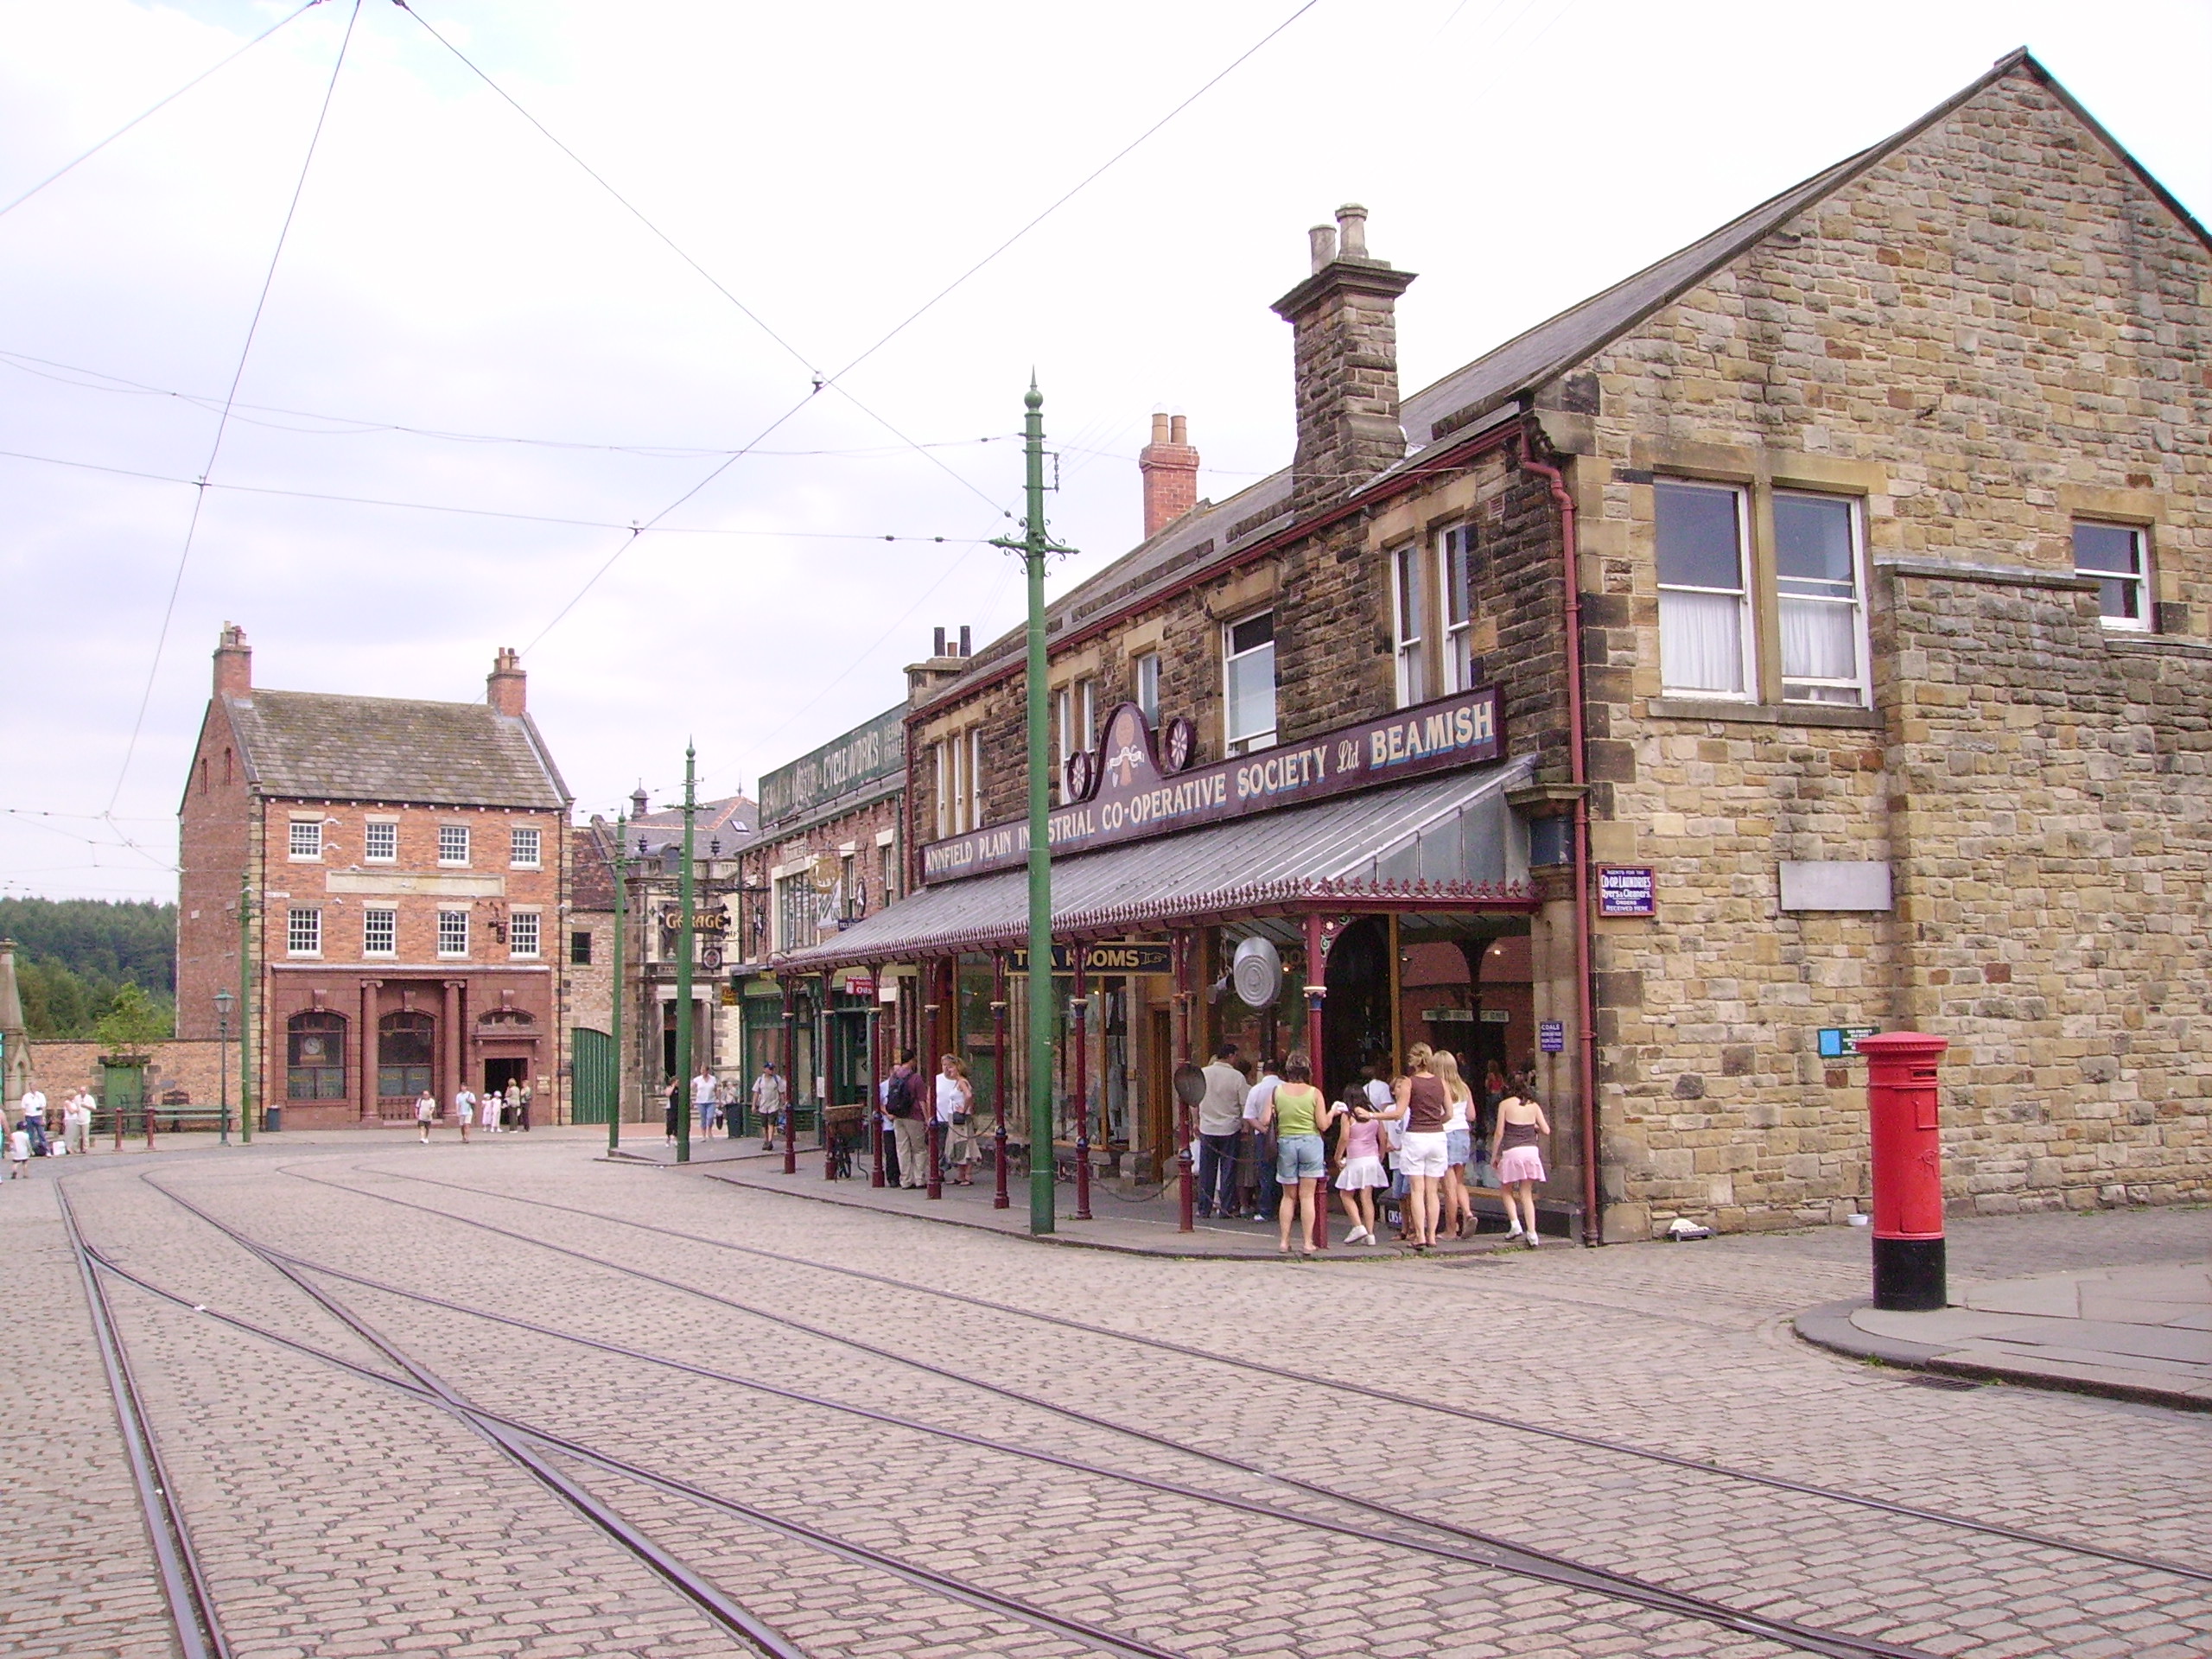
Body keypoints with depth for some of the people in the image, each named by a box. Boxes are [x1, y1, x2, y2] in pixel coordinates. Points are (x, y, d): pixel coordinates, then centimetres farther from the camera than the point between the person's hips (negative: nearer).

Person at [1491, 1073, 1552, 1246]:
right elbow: (1546, 1130, 4)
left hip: (1512, 1152, -3)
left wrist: (1494, 1155, 5)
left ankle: (1514, 1224, -1)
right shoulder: (1534, 1106, 6)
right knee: (1526, 1194, 9)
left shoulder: (1505, 1104, -2)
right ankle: (1531, 1233, -1)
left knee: (1506, 1190, 15)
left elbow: (1499, 1133, -3)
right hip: (1531, 1151, 3)